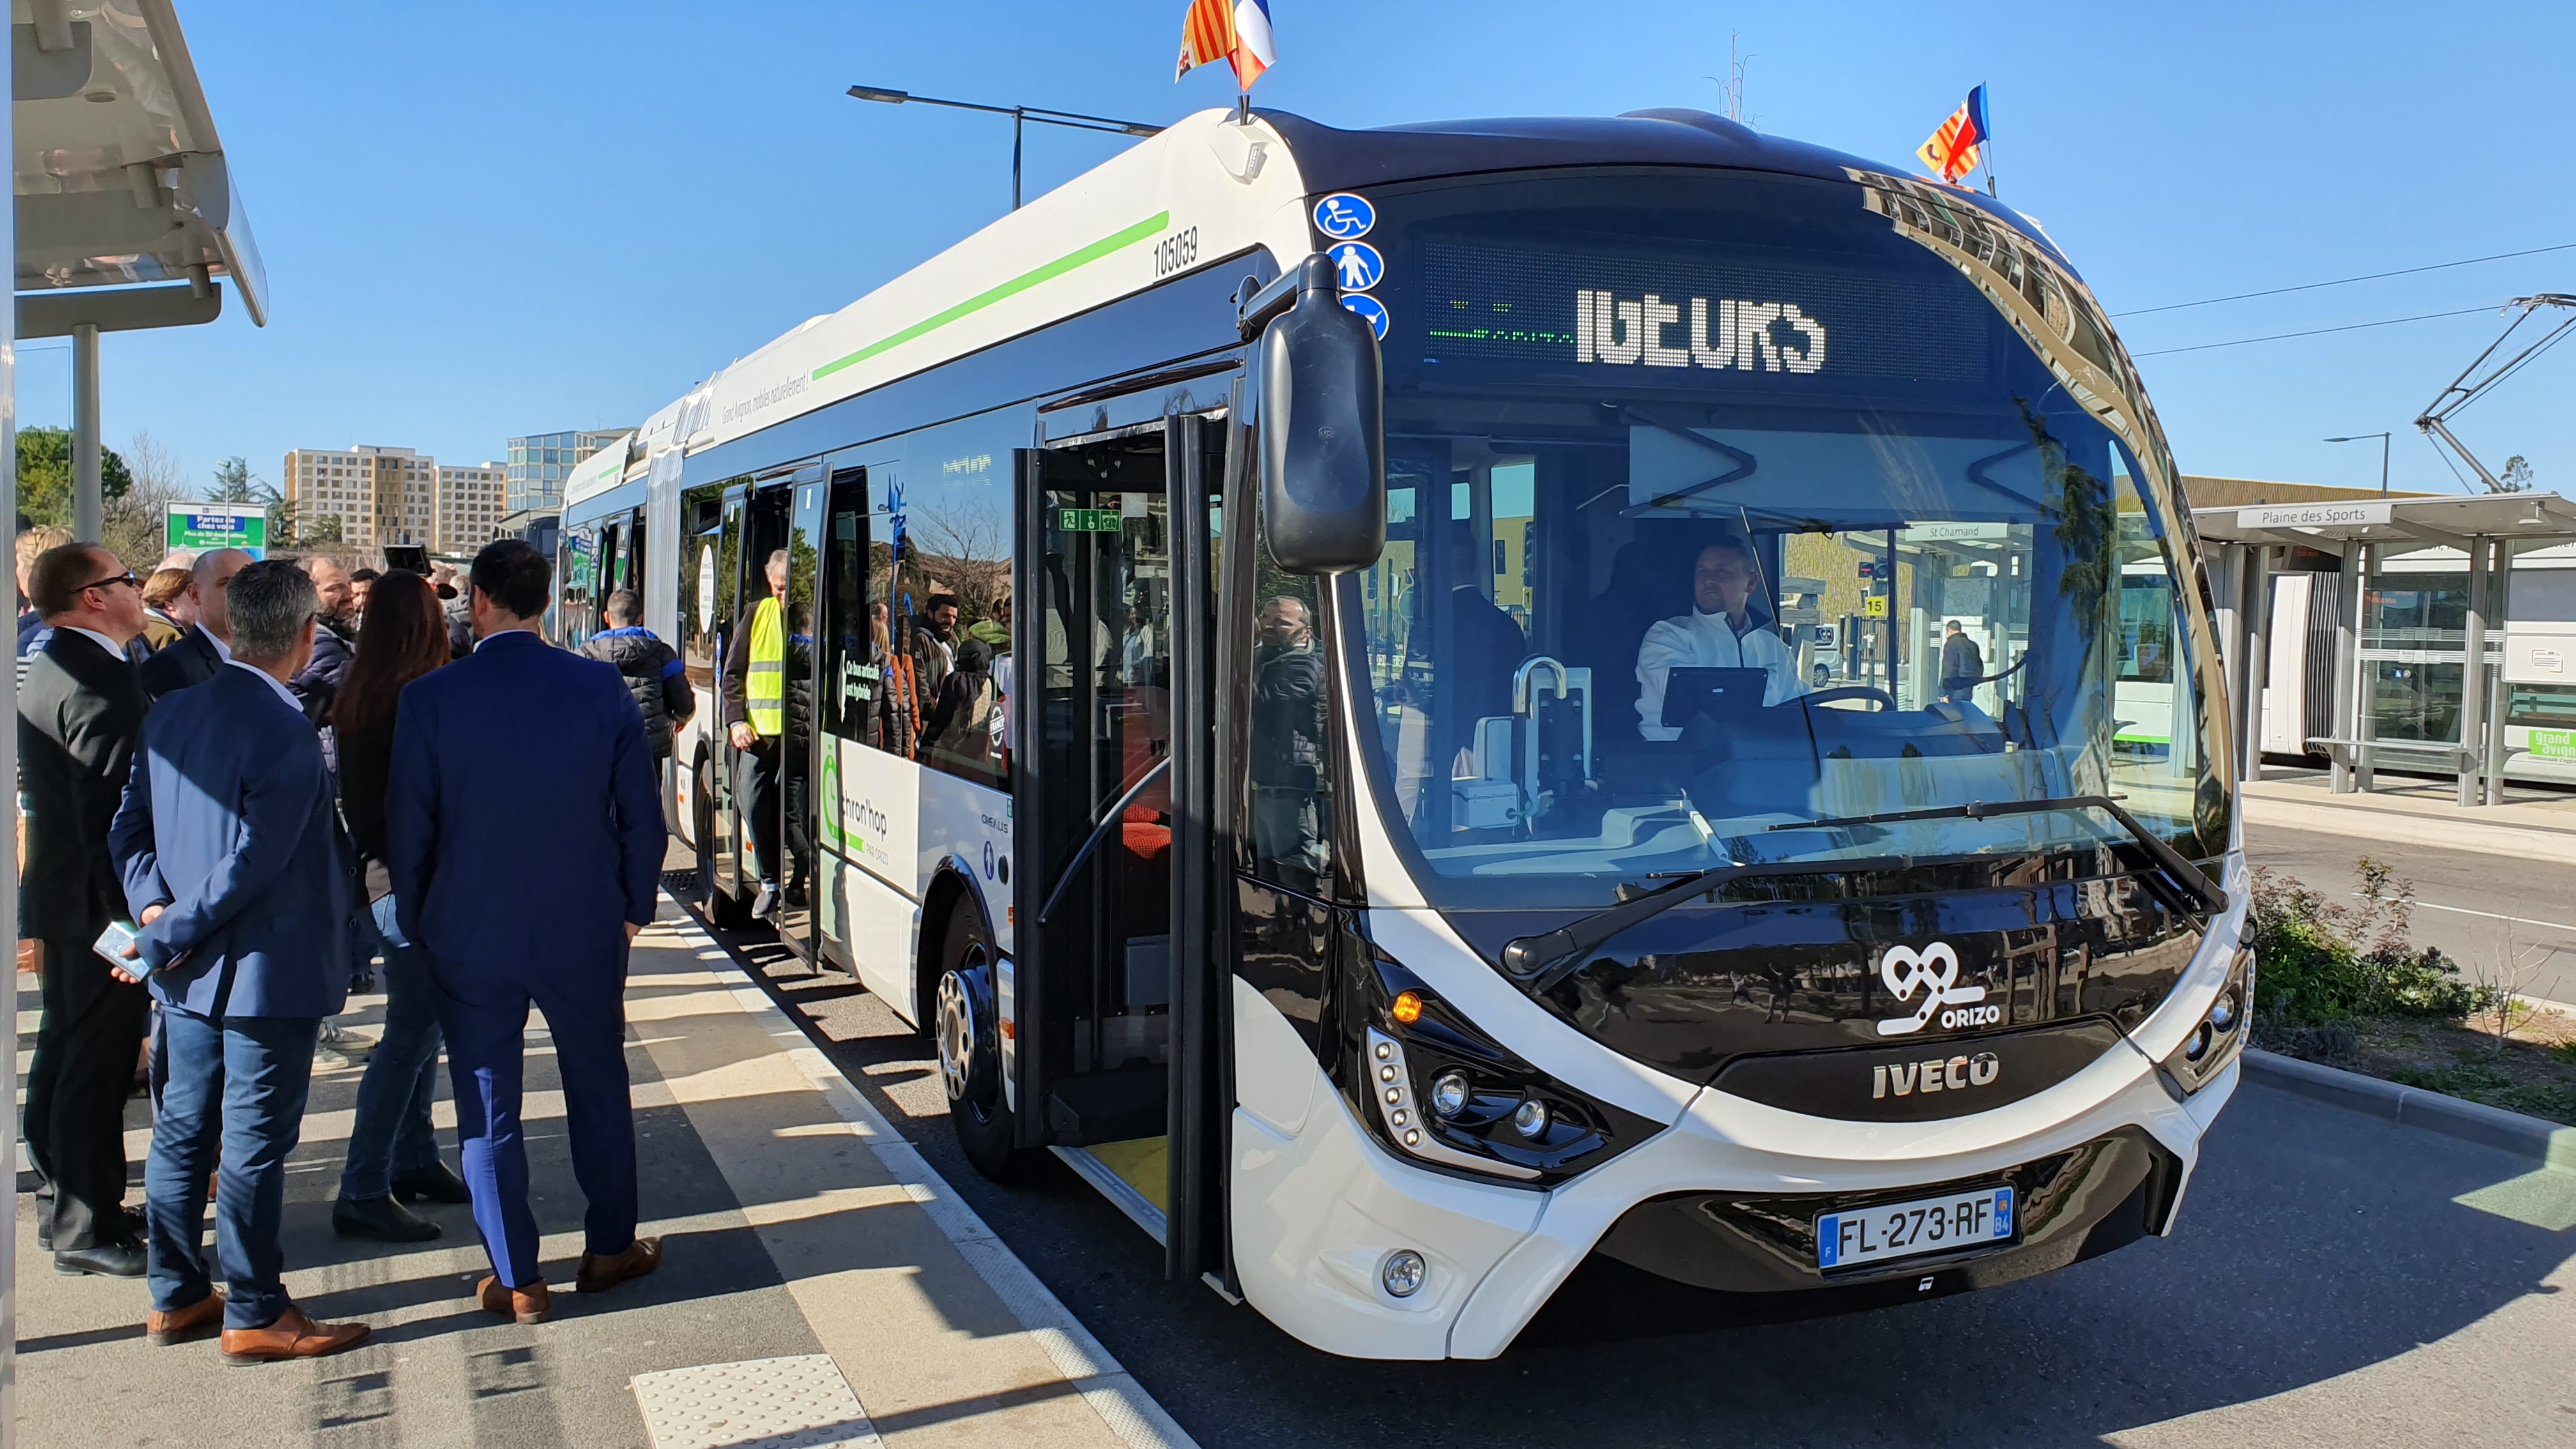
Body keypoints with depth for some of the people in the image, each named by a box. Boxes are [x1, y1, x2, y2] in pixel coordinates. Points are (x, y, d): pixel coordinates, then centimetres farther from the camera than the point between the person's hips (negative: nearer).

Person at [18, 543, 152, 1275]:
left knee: (65, 1055, 19)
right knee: (98, 1064, -2)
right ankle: (89, 1229, 7)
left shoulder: (48, 667, 12)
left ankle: (69, 1205, 32)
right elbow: (108, 810, -25)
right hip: (96, 902, -11)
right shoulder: (103, 678, -21)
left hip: (58, 893, 11)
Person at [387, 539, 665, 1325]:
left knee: (487, 1106, 10)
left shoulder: (428, 698, -9)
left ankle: (516, 1280, 16)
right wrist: (633, 907, 11)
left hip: (470, 937, -1)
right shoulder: (602, 688, -6)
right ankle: (609, 1247, 29)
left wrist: (415, 923, 10)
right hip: (584, 931, 1)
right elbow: (642, 814, -2)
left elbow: (406, 827, -4)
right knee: (599, 1089, 17)